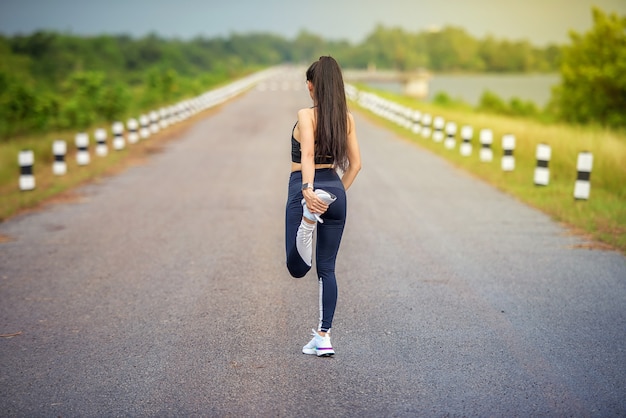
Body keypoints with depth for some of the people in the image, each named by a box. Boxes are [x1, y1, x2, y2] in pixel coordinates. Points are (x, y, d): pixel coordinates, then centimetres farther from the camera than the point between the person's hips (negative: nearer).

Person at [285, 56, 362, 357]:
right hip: (335, 189, 5)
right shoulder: (347, 118, 7)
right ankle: (323, 338, 9)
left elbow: (307, 154, -24)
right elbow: (355, 164, 11)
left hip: (306, 188, -5)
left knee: (297, 268, -2)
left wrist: (308, 190, -36)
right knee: (326, 269, 10)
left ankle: (309, 216, -31)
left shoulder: (307, 115, -7)